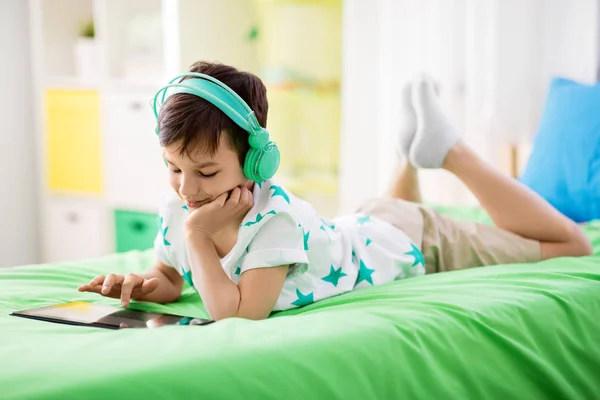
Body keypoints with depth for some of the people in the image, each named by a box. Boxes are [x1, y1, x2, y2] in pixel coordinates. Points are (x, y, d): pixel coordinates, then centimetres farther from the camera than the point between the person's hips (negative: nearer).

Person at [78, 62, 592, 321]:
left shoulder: (272, 214, -43)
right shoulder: (176, 213, -23)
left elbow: (238, 312, -48)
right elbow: (171, 279, -6)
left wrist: (197, 236, -44)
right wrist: (144, 284, -28)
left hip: (414, 244, -6)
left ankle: (448, 150, 17)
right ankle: (414, 152, 43)